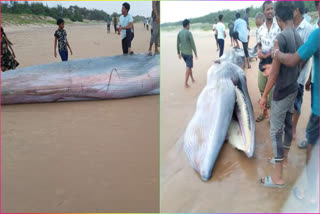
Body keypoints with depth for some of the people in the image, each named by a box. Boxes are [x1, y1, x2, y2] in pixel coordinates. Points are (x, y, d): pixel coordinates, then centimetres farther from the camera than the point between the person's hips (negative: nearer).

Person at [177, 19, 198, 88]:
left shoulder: (179, 33, 2)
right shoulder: (189, 33, -17)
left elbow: (177, 44, 8)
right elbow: (193, 44, -16)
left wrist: (179, 53, 18)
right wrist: (195, 53, -7)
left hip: (182, 53, 7)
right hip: (188, 53, -7)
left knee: (189, 66, 23)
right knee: (188, 68, -1)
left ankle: (192, 79, 32)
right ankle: (186, 83, -5)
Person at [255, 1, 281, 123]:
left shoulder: (279, 27, -11)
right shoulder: (260, 29, 7)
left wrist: (267, 55, -16)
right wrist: (259, 50, -4)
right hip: (262, 64, 6)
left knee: (272, 92, 1)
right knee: (262, 89, 17)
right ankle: (264, 112, 36)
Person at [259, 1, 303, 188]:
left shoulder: (281, 37, -21)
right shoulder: (299, 37, 5)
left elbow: (275, 72, -20)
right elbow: (299, 67, 14)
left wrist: (264, 95, -12)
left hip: (282, 92, -8)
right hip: (294, 90, 9)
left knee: (275, 131, -3)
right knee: (288, 125, 20)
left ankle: (278, 177, 3)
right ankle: (284, 158, 39)